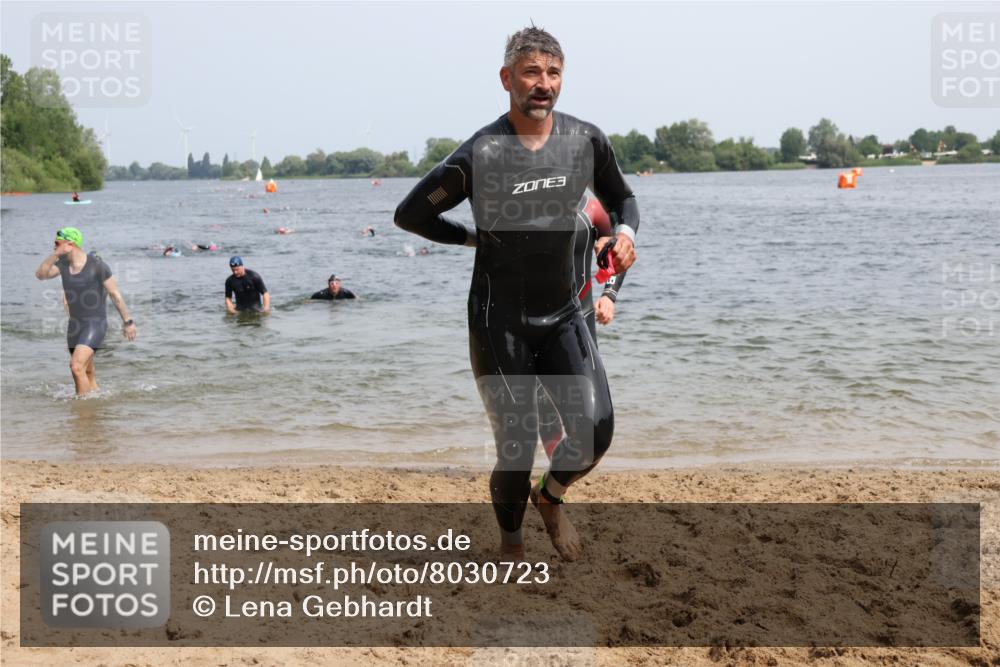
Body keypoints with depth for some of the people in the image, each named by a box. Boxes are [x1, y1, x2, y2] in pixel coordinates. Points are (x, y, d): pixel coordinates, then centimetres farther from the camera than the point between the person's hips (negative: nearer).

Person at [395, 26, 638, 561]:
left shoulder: (587, 141, -3)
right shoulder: (479, 155, -15)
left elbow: (622, 199, 15)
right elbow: (409, 215, -4)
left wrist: (625, 232, -5)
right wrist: (475, 238, -3)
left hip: (563, 316, 4)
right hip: (500, 322, -3)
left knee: (595, 430, -10)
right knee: (517, 449, -2)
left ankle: (551, 496, 23)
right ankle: (510, 541, 28)